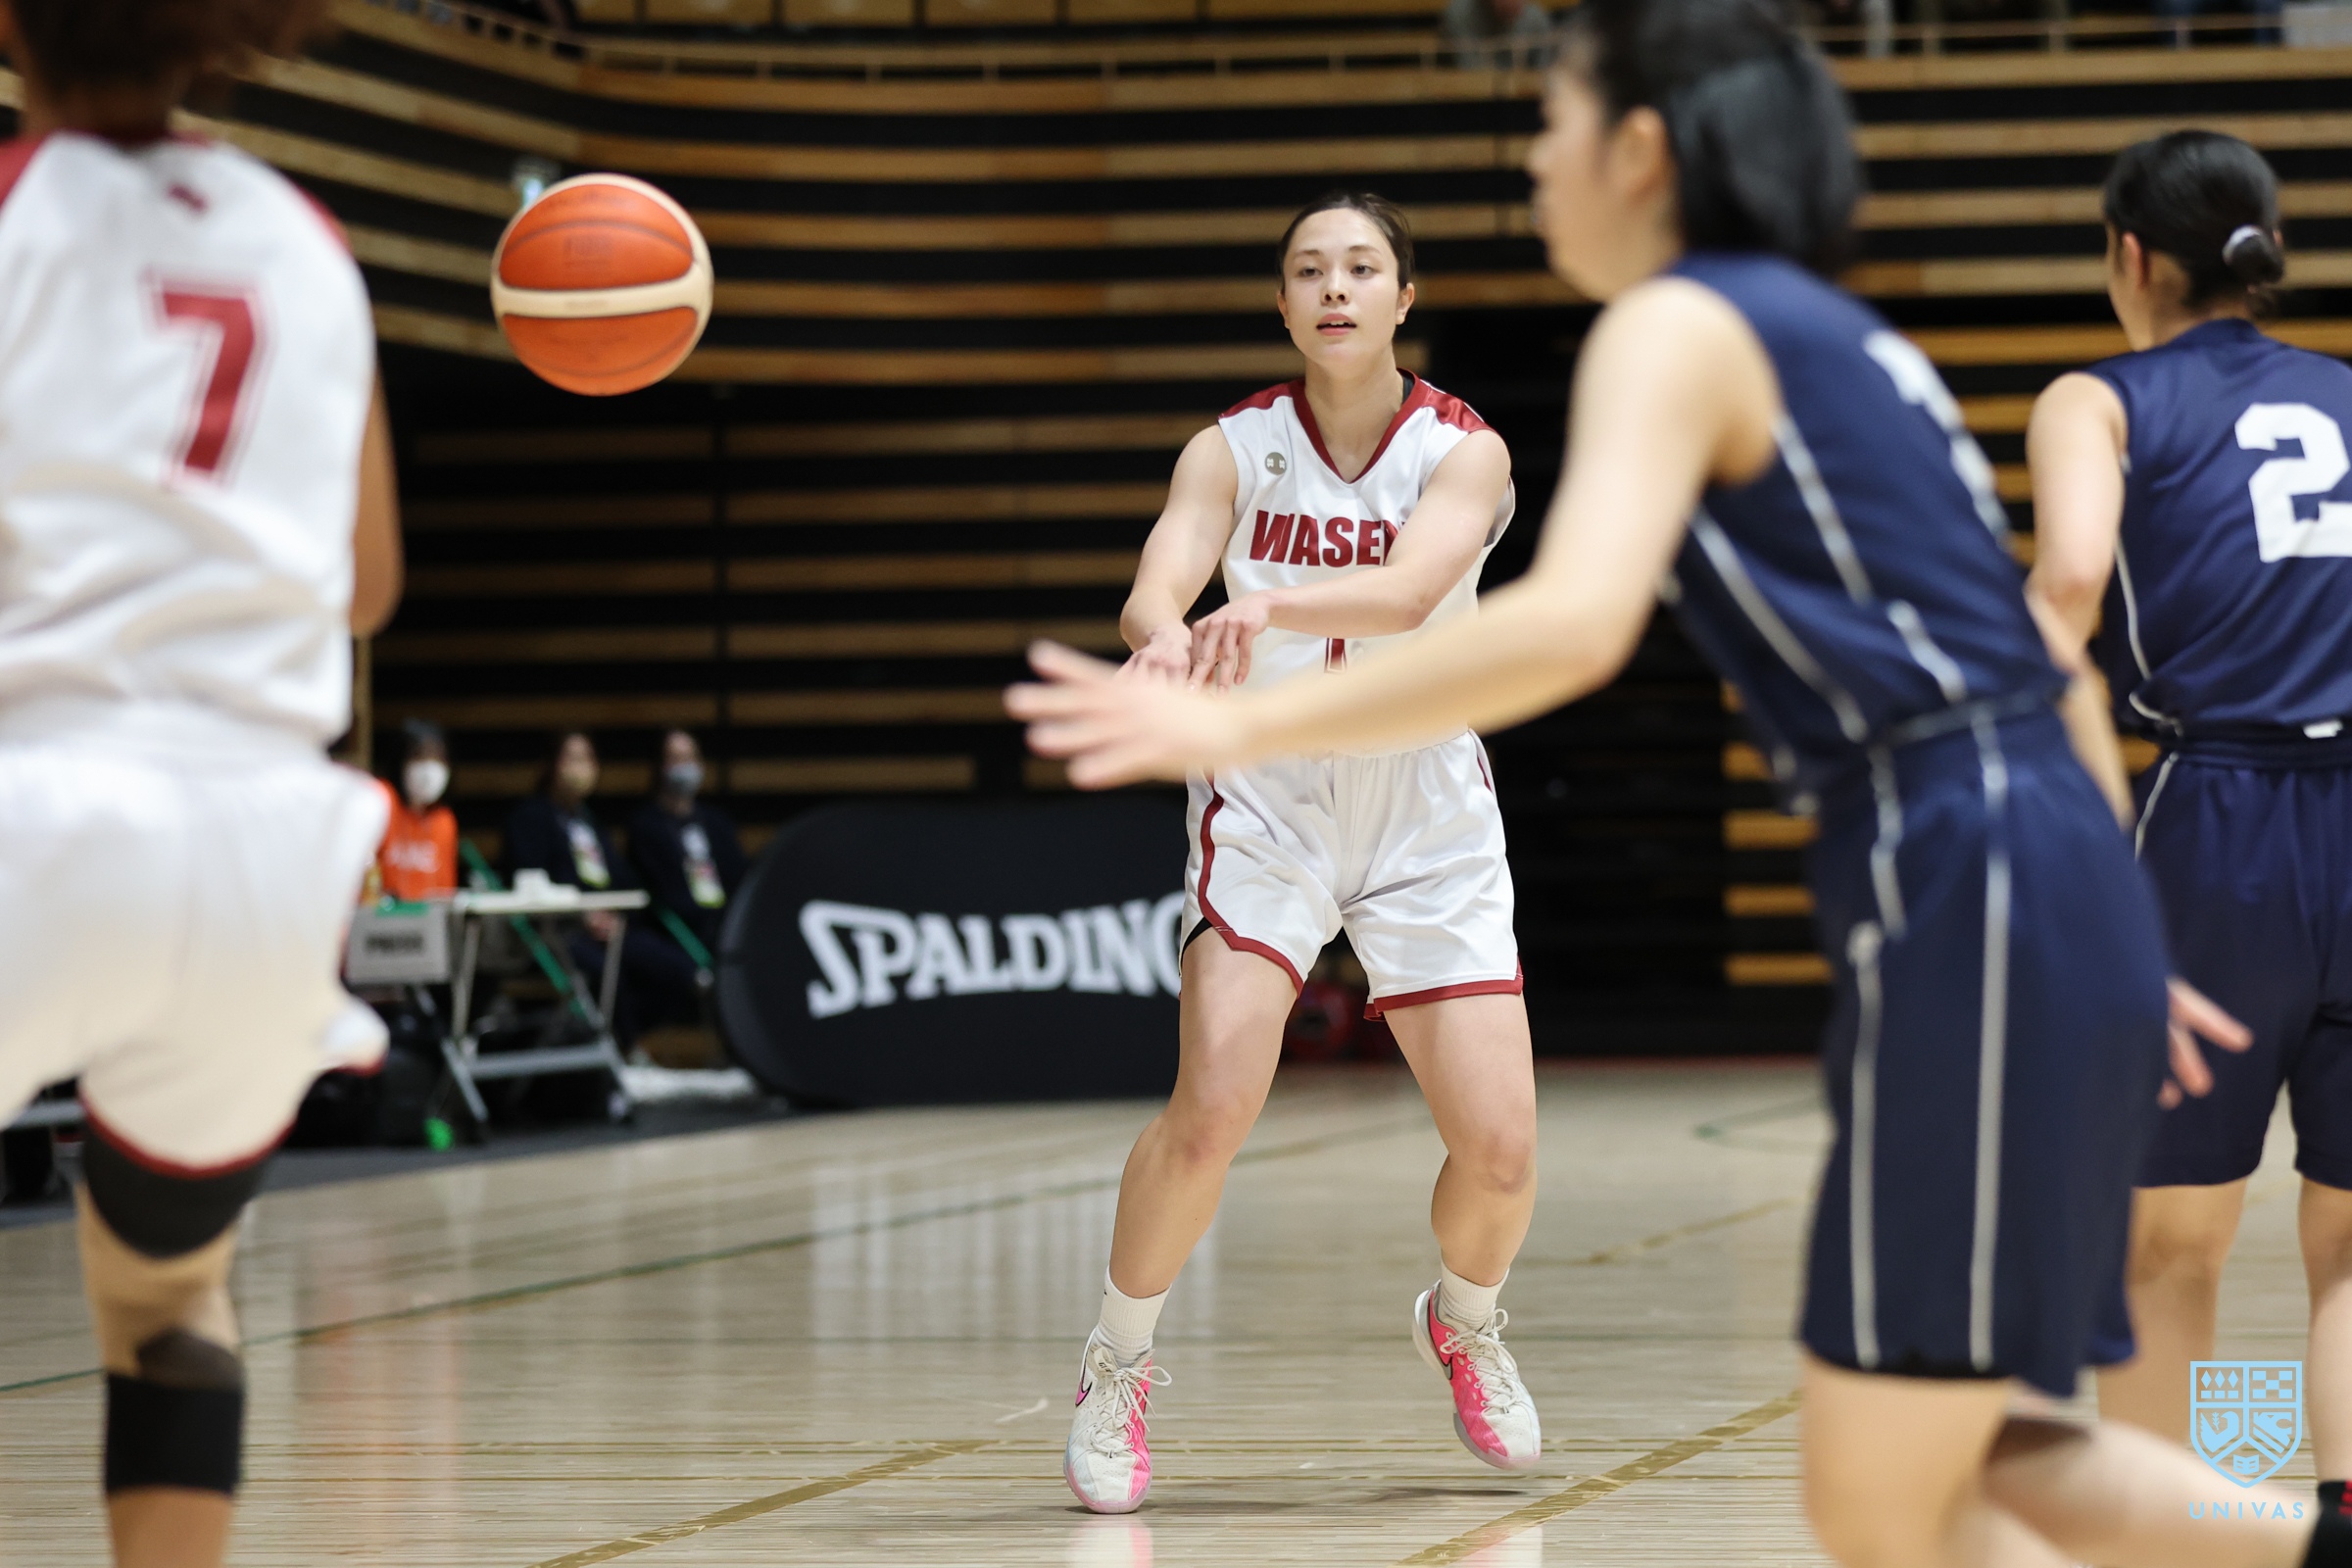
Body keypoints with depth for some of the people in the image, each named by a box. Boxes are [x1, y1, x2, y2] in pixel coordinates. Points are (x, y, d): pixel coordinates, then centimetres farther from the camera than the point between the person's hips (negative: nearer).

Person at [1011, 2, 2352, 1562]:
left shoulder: (1680, 326, -5)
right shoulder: (1837, 337, 22)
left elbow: (1570, 626, -23)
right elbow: (2049, 665, 24)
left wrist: (1246, 725, -19)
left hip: (1964, 912, -9)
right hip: (2059, 894, 9)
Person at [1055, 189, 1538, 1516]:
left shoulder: (1463, 451, -9)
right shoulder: (1236, 449, -6)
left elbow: (1409, 589, -29)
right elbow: (1159, 580, -24)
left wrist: (1270, 606, -49)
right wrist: (1166, 633, -49)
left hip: (1427, 820, 1)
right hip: (1268, 807, -1)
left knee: (1500, 1148, -5)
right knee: (1214, 1108, -20)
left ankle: (1465, 1323, 29)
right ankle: (1117, 1368, 2)